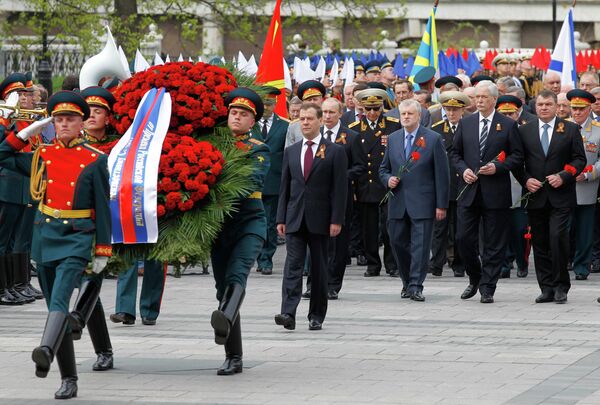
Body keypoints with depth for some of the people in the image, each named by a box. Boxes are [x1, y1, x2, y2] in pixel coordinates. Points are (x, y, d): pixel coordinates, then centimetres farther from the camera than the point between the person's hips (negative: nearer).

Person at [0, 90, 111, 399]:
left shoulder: (95, 160, -1)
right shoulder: (42, 156, 9)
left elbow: (102, 208, 0)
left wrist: (103, 251, -2)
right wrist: (26, 133, 7)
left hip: (77, 238, -5)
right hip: (45, 236, 5)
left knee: (59, 300, -26)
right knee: (55, 306, 7)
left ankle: (45, 351, -49)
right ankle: (69, 379, 14)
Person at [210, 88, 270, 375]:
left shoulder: (258, 150, 4)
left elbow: (255, 180, -14)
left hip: (249, 222, -4)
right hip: (219, 224, 4)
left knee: (236, 274, -28)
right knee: (223, 287, 4)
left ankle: (225, 319, -56)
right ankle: (233, 358, 10)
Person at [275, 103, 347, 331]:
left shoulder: (335, 152, 0)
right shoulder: (291, 152, 12)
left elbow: (340, 188, -4)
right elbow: (285, 187, 12)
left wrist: (336, 220, -10)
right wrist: (281, 218, 5)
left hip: (320, 220, -2)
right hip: (295, 219, 2)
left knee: (319, 269, 5)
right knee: (293, 266, -9)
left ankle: (316, 316, 12)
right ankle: (288, 313, -18)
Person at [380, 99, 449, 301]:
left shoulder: (433, 139, -2)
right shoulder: (393, 139, 12)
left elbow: (442, 174, -3)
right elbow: (384, 168, 21)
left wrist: (441, 205, -6)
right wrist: (388, 179, -4)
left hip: (422, 203, -4)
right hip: (398, 202, 4)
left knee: (420, 245, -6)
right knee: (398, 242, 7)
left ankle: (415, 286, -3)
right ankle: (407, 282, 22)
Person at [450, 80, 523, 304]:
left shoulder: (508, 125, 1)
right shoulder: (465, 123, 10)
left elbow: (517, 156, 1)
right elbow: (455, 152, 15)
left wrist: (497, 167, -14)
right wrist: (463, 169, -4)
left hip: (495, 193, -3)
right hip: (469, 191, 3)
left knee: (494, 243, 0)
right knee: (464, 238, 0)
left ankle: (487, 288, 7)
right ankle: (475, 279, 23)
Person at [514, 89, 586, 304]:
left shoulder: (570, 129, 4)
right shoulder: (524, 131, 8)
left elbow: (579, 159, 3)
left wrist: (563, 176, -12)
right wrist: (525, 180, -7)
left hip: (560, 196, -3)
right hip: (535, 196, 3)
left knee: (558, 237, -15)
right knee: (540, 244, 4)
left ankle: (560, 286, -4)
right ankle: (547, 288, 11)